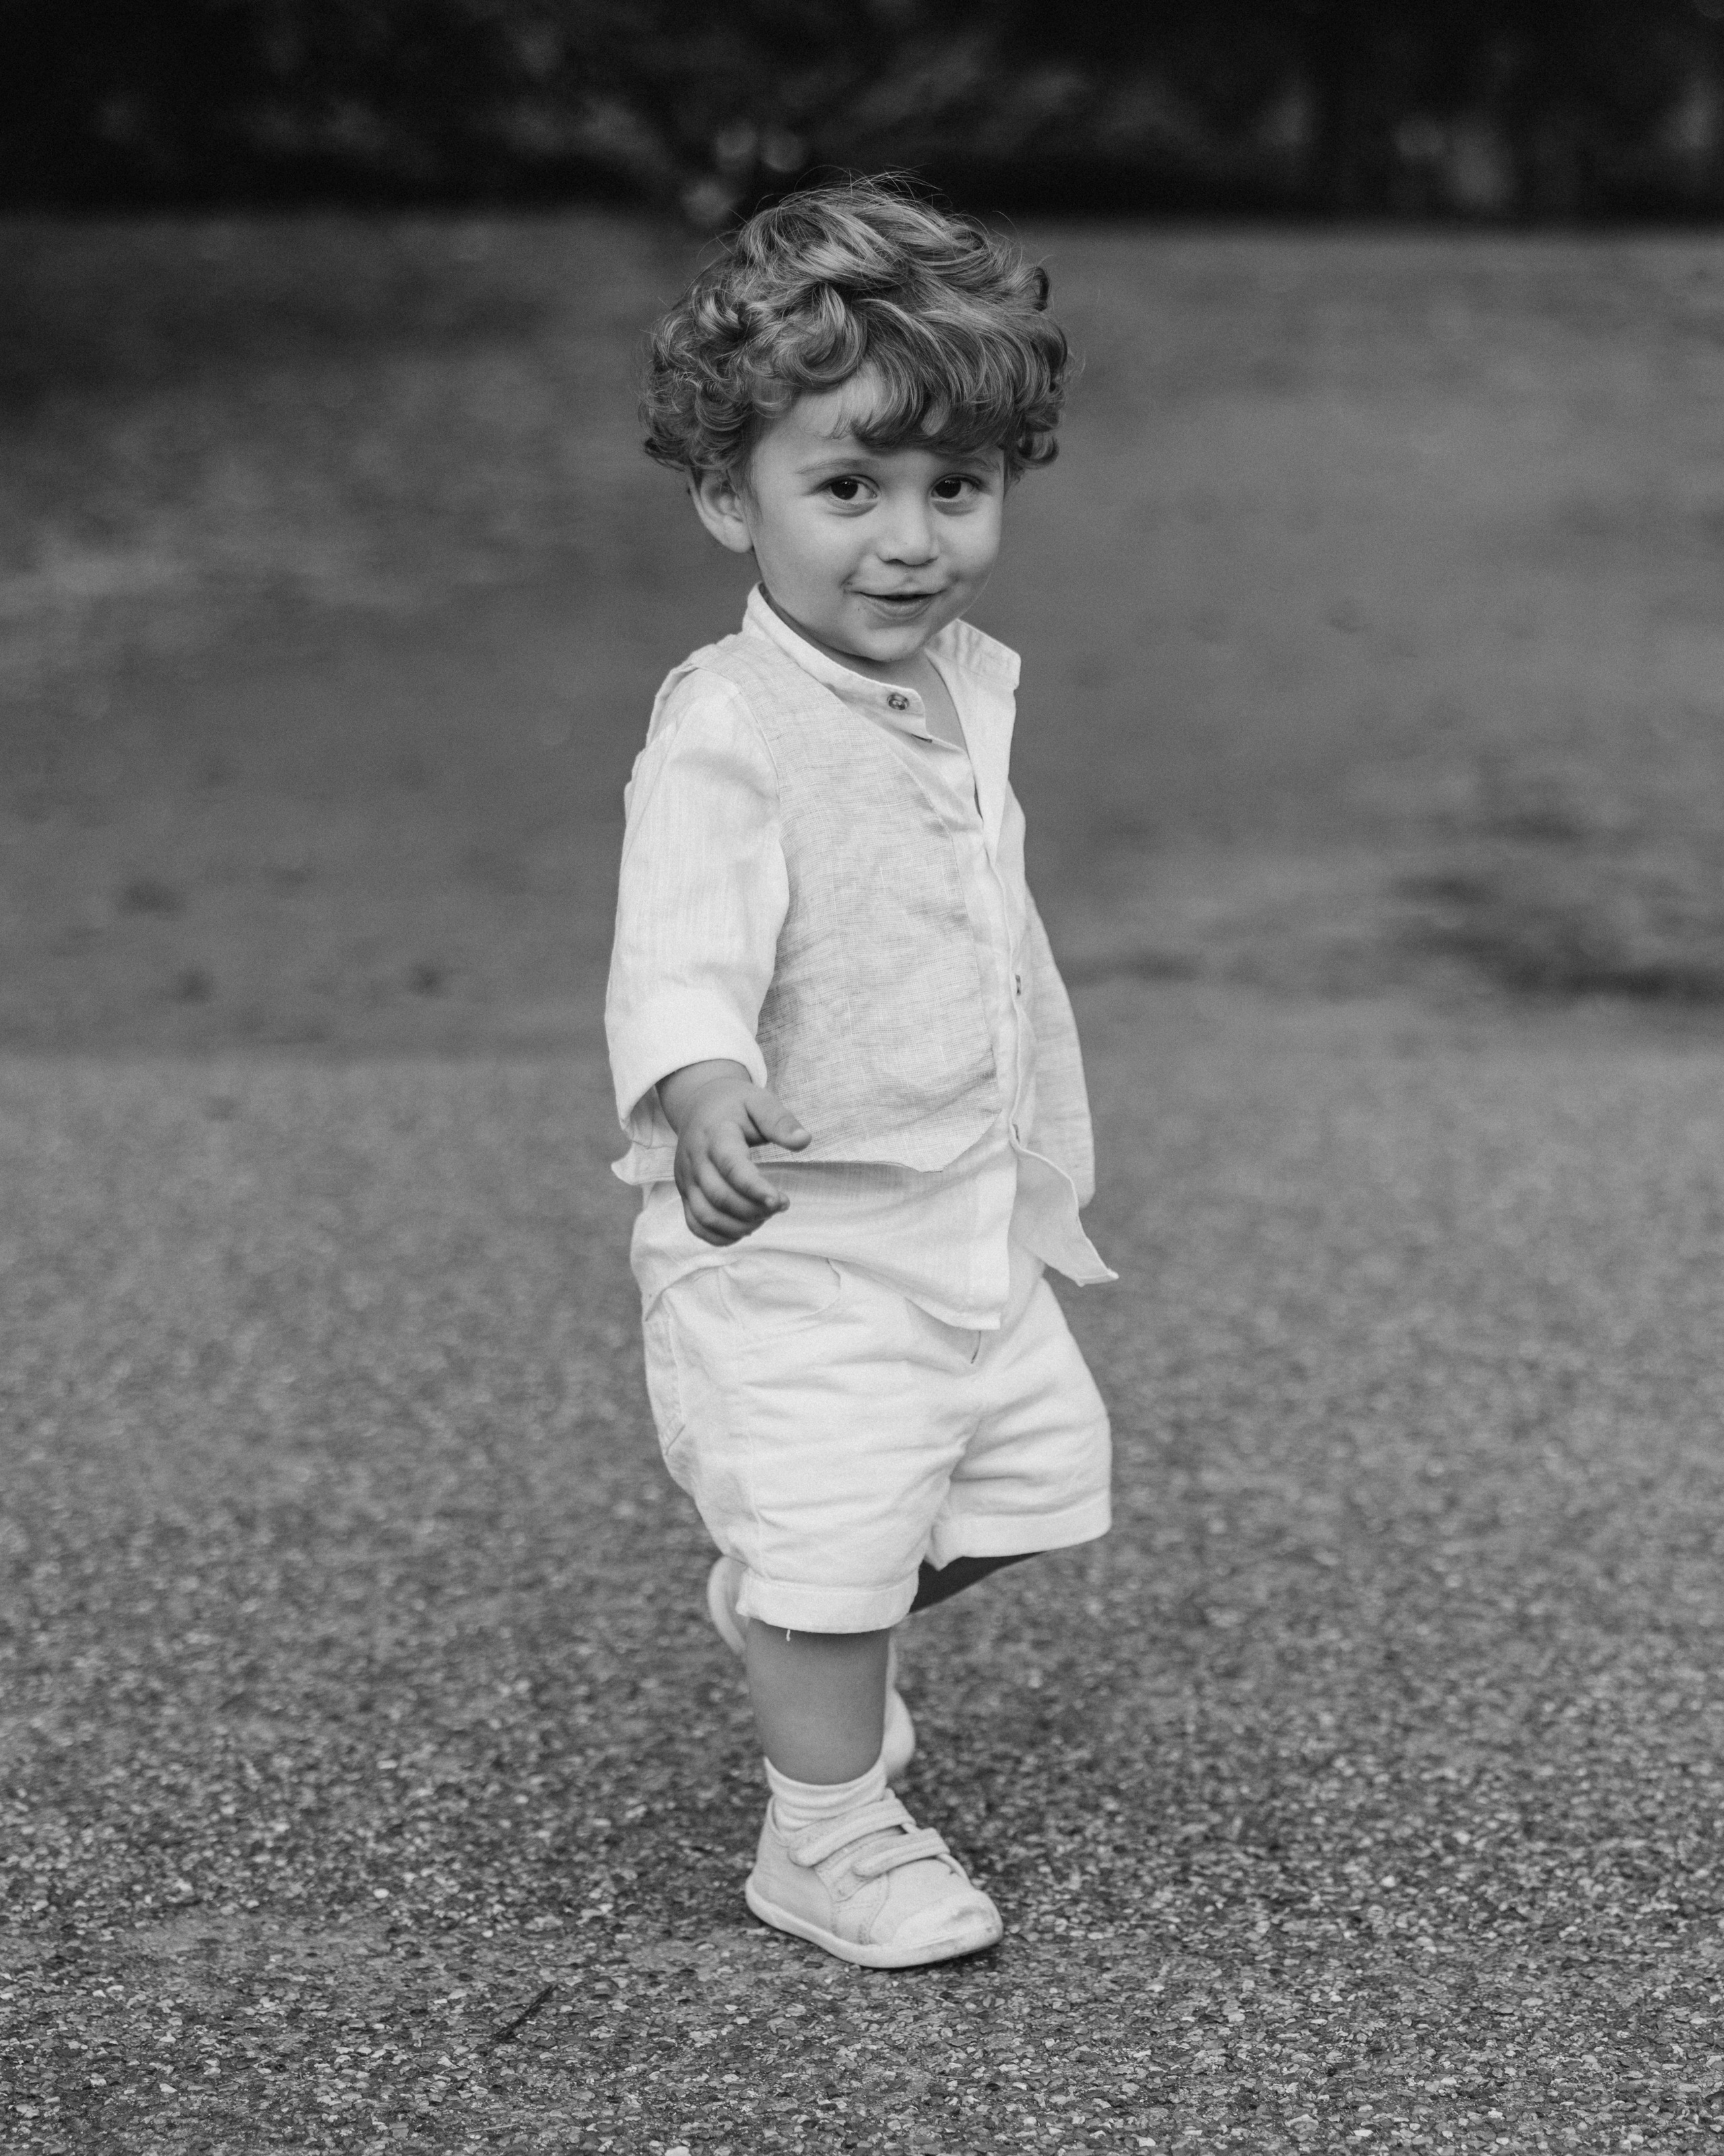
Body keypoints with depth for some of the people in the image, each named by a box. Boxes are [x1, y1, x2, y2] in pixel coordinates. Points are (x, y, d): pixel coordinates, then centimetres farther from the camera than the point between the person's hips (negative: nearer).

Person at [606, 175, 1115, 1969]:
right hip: (790, 1238, -8)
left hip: (968, 1216, 8)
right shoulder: (729, 733, -23)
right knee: (832, 1532, -3)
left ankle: (776, 1609, 41)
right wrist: (700, 1092, -58)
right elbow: (683, 946, -37)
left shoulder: (968, 688, 4)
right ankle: (828, 1838, 18)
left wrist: (1042, 1164, 25)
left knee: (1039, 1467, 17)